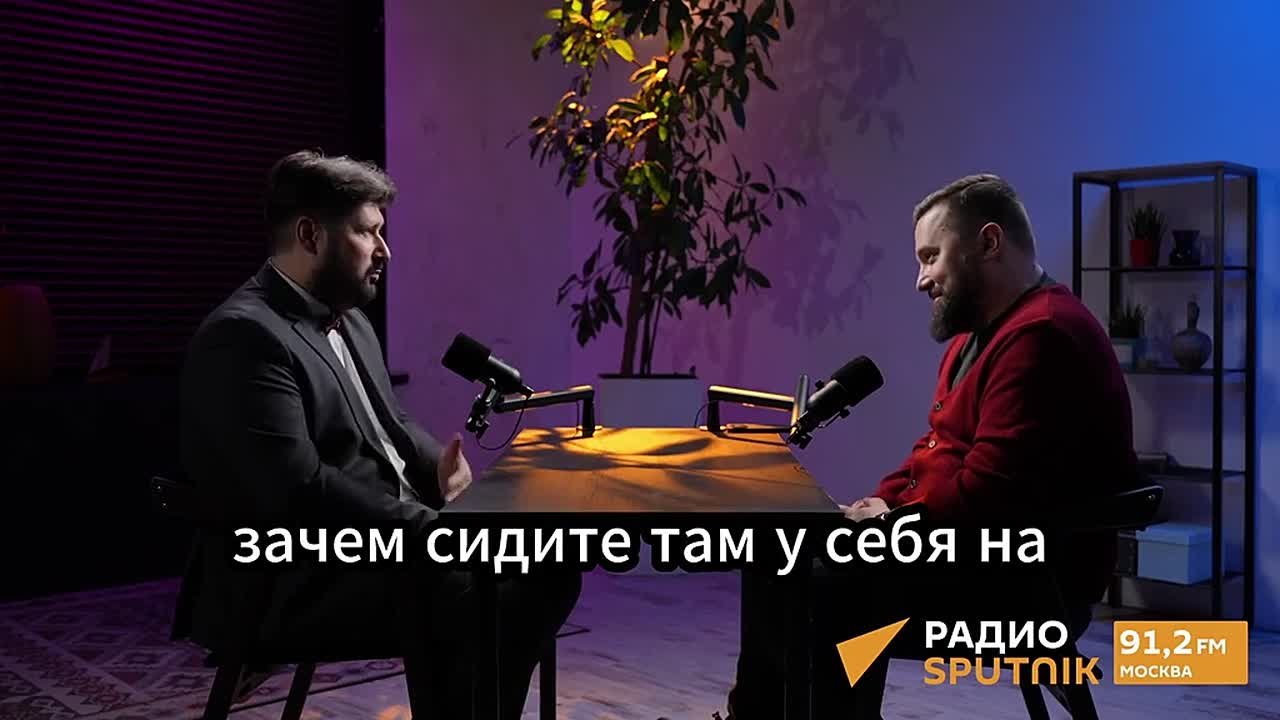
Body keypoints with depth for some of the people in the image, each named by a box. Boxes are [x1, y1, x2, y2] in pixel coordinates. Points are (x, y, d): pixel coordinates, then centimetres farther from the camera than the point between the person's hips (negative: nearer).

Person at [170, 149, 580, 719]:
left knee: (547, 567, 2)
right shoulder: (243, 336, -17)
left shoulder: (348, 320, 14)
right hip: (292, 585, -9)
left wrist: (438, 466, -1)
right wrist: (431, 528, -22)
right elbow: (299, 489, -25)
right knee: (468, 598, -28)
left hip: (389, 539, 10)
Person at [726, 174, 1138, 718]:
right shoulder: (983, 332, 17)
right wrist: (881, 503, 2)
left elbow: (985, 494, -26)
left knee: (814, 597, -20)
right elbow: (937, 450, 20)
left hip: (1024, 584, -11)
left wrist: (890, 522, -13)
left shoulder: (1042, 336, -20)